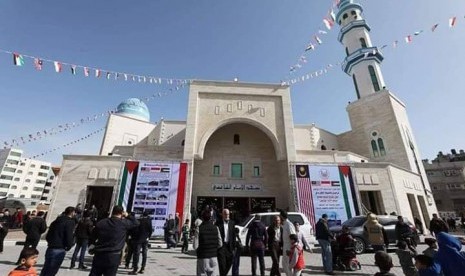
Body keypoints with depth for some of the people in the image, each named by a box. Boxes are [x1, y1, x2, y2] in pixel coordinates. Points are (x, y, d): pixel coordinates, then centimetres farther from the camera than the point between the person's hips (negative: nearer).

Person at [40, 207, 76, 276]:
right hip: (59, 250, -8)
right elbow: (69, 237, -17)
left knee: (45, 269, 19)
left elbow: (47, 236, 15)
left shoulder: (56, 221, 11)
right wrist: (68, 246, 1)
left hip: (50, 248, 8)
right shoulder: (70, 222, -14)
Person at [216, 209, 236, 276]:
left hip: (229, 245, 4)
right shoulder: (218, 222, -4)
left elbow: (233, 235, 7)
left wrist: (233, 246, 2)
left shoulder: (232, 223, 7)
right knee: (222, 263, -2)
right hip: (221, 245, -4)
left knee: (229, 262, 11)